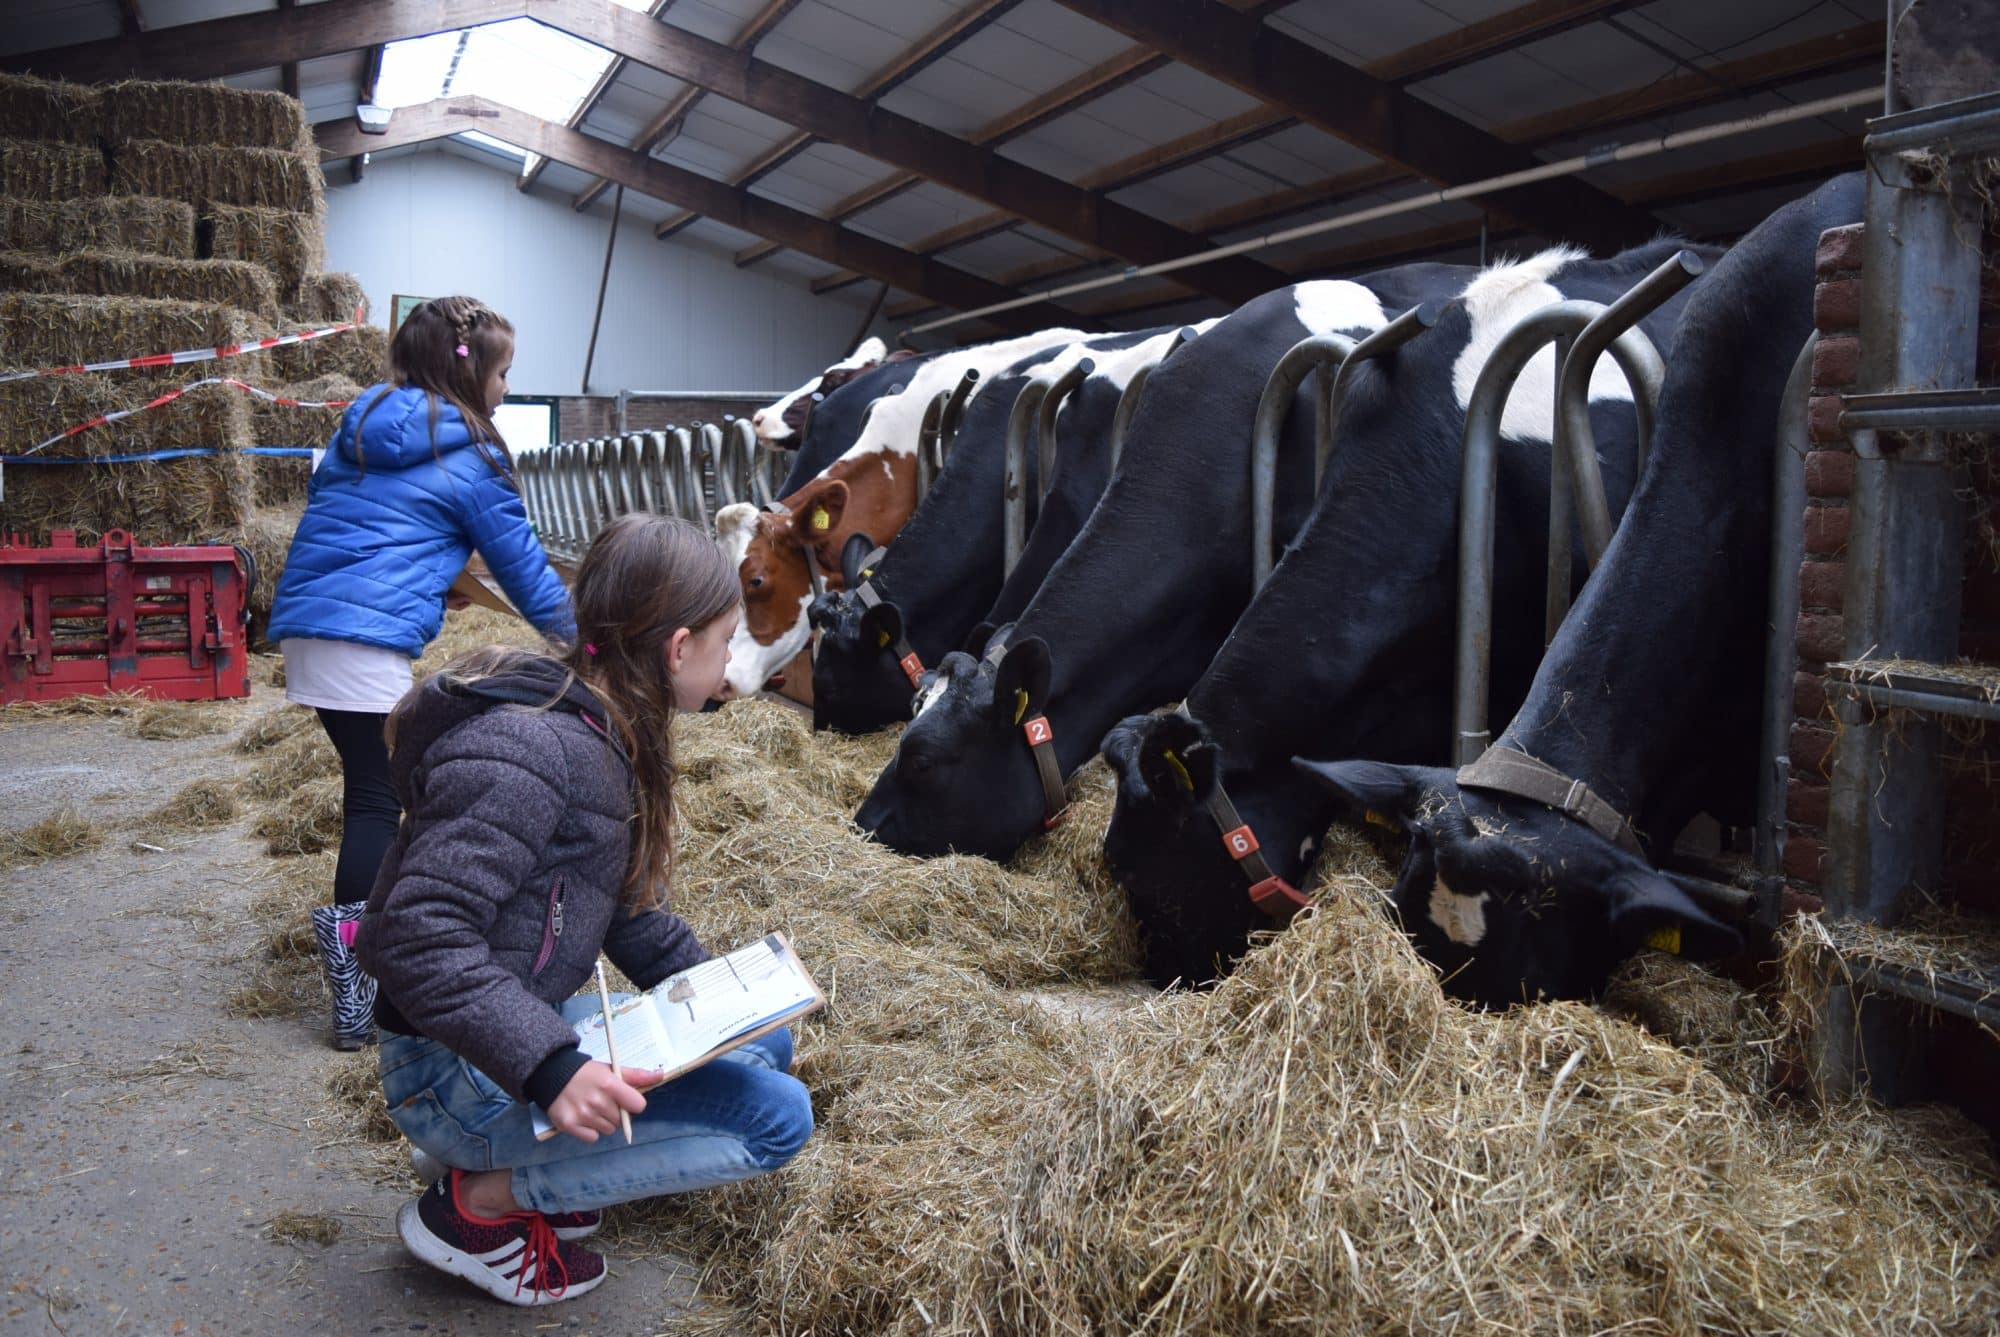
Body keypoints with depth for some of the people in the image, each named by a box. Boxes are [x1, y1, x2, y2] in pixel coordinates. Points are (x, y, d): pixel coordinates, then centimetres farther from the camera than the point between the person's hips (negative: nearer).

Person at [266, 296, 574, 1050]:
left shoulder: (362, 423, 17)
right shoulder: (468, 460, -1)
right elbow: (522, 565, 5)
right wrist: (578, 634, 18)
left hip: (303, 620, 7)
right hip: (370, 636, -7)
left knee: (373, 782, 15)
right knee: (377, 795, -6)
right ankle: (352, 936, -14)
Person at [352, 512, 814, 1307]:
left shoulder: (600, 735, 6)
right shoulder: (532, 748, -25)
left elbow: (625, 910, 15)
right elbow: (417, 937, -31)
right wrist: (548, 1068, -35)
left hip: (531, 1023, 10)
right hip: (458, 1068, -10)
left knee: (766, 1042, 16)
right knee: (777, 1116, -14)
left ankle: (509, 1159, 11)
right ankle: (480, 1201, -4)